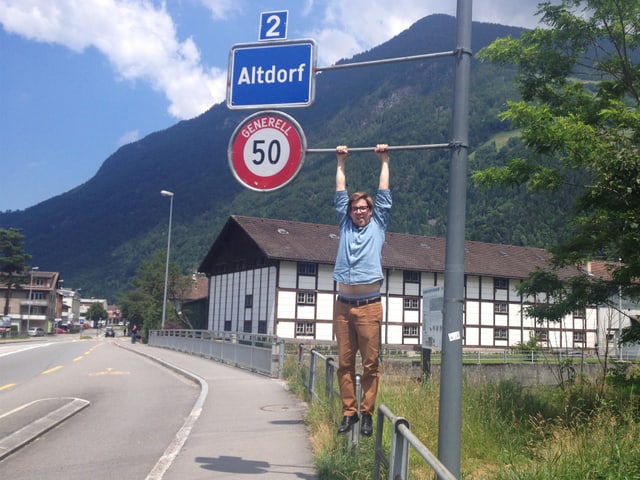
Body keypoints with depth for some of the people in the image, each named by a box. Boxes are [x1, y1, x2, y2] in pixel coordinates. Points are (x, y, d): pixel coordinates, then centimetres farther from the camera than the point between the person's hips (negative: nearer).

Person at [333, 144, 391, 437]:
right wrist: (341, 161, 27)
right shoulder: (345, 225, 17)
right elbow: (340, 194, 22)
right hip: (343, 305, 3)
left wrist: (384, 160, 20)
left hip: (369, 305, -2)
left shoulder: (378, 226, 13)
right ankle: (349, 412, 11)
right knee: (344, 363, 4)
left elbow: (384, 195, 15)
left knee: (370, 364, -1)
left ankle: (367, 413, 6)